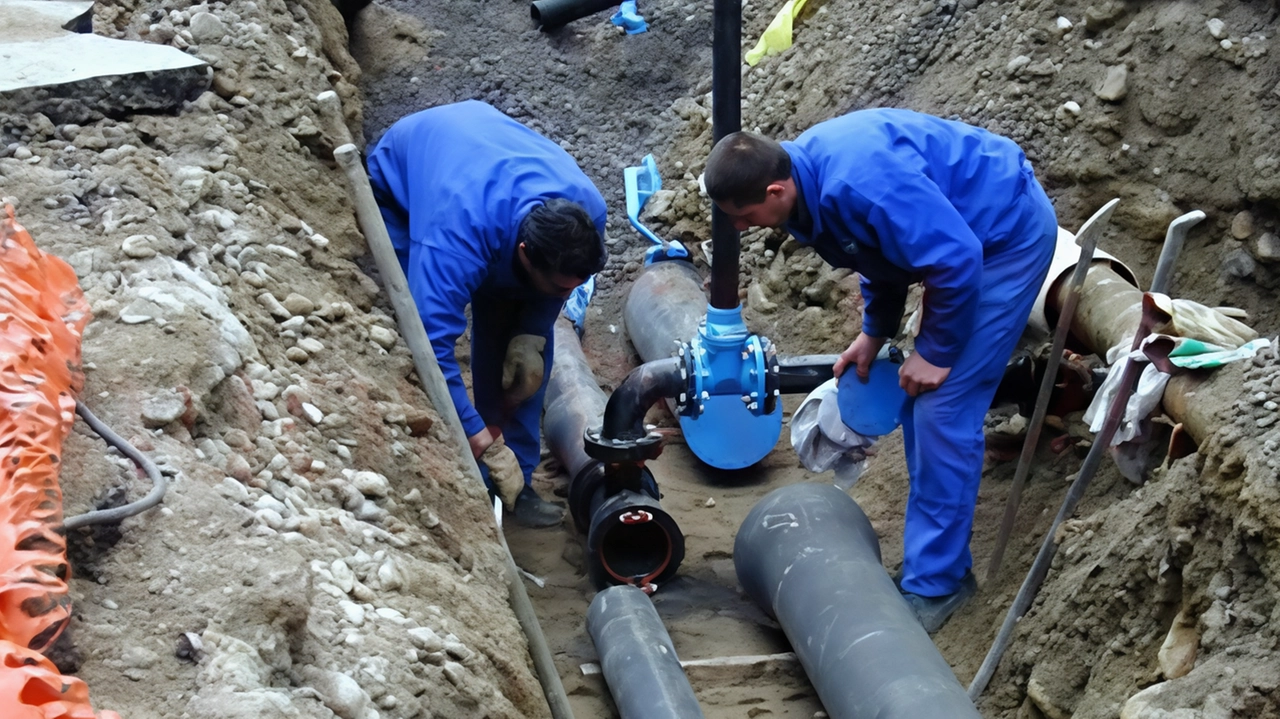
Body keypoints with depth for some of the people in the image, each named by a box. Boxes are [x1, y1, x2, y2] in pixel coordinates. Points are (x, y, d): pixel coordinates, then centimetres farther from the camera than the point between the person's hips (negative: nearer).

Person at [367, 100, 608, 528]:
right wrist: (487, 448, -46)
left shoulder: (586, 211, -32)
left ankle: (514, 482, 1)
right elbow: (433, 345, -48)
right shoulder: (455, 237, -49)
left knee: (518, 335, -8)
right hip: (401, 182, -4)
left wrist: (531, 337, -22)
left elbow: (557, 283, -8)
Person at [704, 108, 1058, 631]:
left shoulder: (859, 184, -35)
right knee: (917, 400, 11)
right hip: (961, 232, 10)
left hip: (1010, 234, -10)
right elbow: (886, 247, 13)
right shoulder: (810, 177, -4)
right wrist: (874, 333, 10)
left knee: (942, 408, -12)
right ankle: (933, 557, 21)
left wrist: (936, 352, -18)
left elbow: (955, 260, -30)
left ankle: (935, 584, -4)